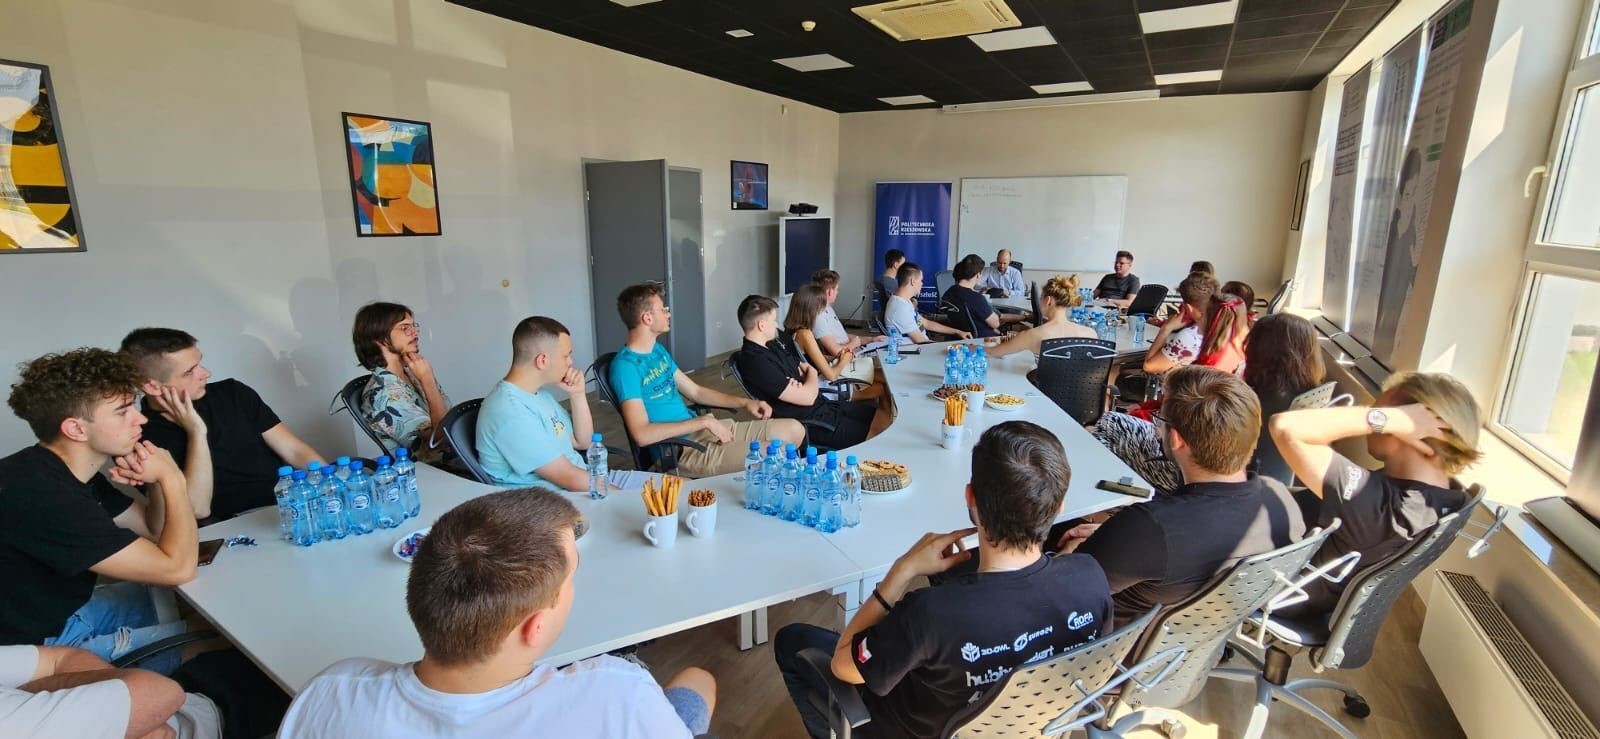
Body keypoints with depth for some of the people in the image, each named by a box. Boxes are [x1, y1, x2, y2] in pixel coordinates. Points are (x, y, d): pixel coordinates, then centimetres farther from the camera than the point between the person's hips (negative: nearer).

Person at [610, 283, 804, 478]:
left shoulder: (658, 350, 13)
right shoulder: (626, 365, -16)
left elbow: (695, 392, 21)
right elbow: (641, 434, -24)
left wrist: (745, 402, 9)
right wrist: (704, 421, -19)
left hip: (703, 430, 9)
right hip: (681, 449, -9)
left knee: (794, 429, 9)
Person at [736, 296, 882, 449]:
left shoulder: (770, 345, 9)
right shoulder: (756, 363, -24)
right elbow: (807, 397, -23)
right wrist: (812, 372, -1)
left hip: (822, 405, 10)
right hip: (810, 421, -10)